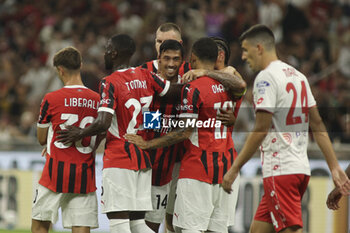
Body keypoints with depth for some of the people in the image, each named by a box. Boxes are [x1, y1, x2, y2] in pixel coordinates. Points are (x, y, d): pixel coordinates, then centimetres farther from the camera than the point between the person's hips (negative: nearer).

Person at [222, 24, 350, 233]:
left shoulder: (266, 77, -10)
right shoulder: (298, 76, 16)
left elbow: (261, 130, -16)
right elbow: (318, 126, 15)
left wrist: (234, 169, -12)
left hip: (280, 169, -9)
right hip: (301, 167, 9)